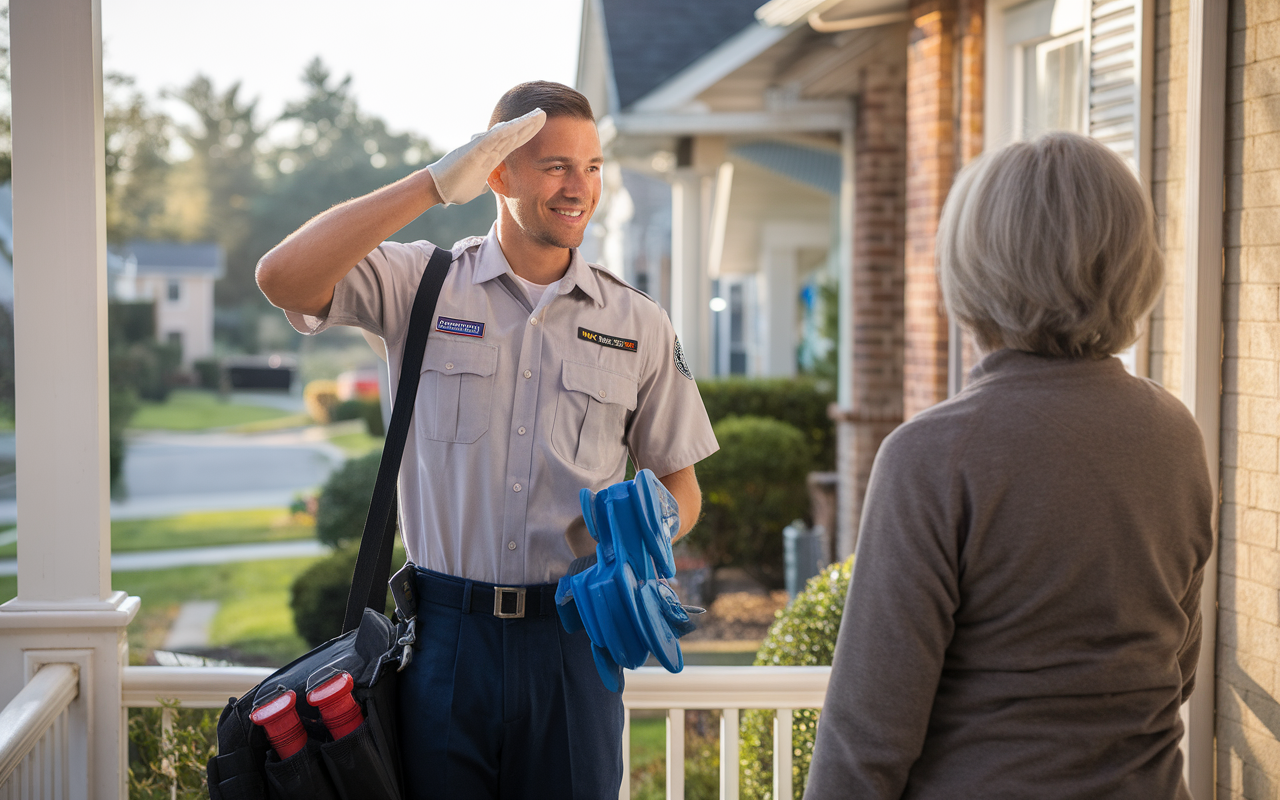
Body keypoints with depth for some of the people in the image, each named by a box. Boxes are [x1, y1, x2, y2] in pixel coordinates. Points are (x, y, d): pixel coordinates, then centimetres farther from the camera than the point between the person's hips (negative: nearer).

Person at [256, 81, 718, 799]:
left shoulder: (639, 325, 7)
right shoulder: (422, 285, 1)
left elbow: (680, 487, 13)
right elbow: (283, 279, -16)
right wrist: (436, 185, -18)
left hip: (572, 636, 2)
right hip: (444, 632, -2)